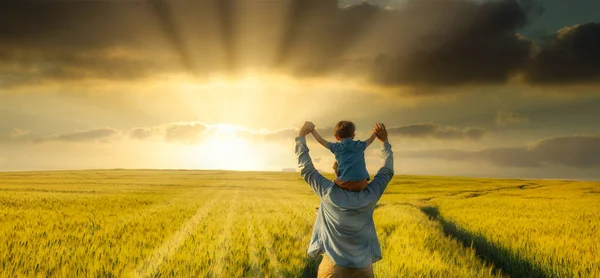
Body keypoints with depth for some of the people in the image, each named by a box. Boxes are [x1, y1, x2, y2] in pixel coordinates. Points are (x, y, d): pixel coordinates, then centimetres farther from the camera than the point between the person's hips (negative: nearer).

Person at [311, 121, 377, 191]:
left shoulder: (336, 147, 8)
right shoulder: (360, 145, 11)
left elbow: (321, 140, 21)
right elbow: (370, 139, 32)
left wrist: (312, 130, 34)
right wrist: (375, 131, 51)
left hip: (345, 184, -2)